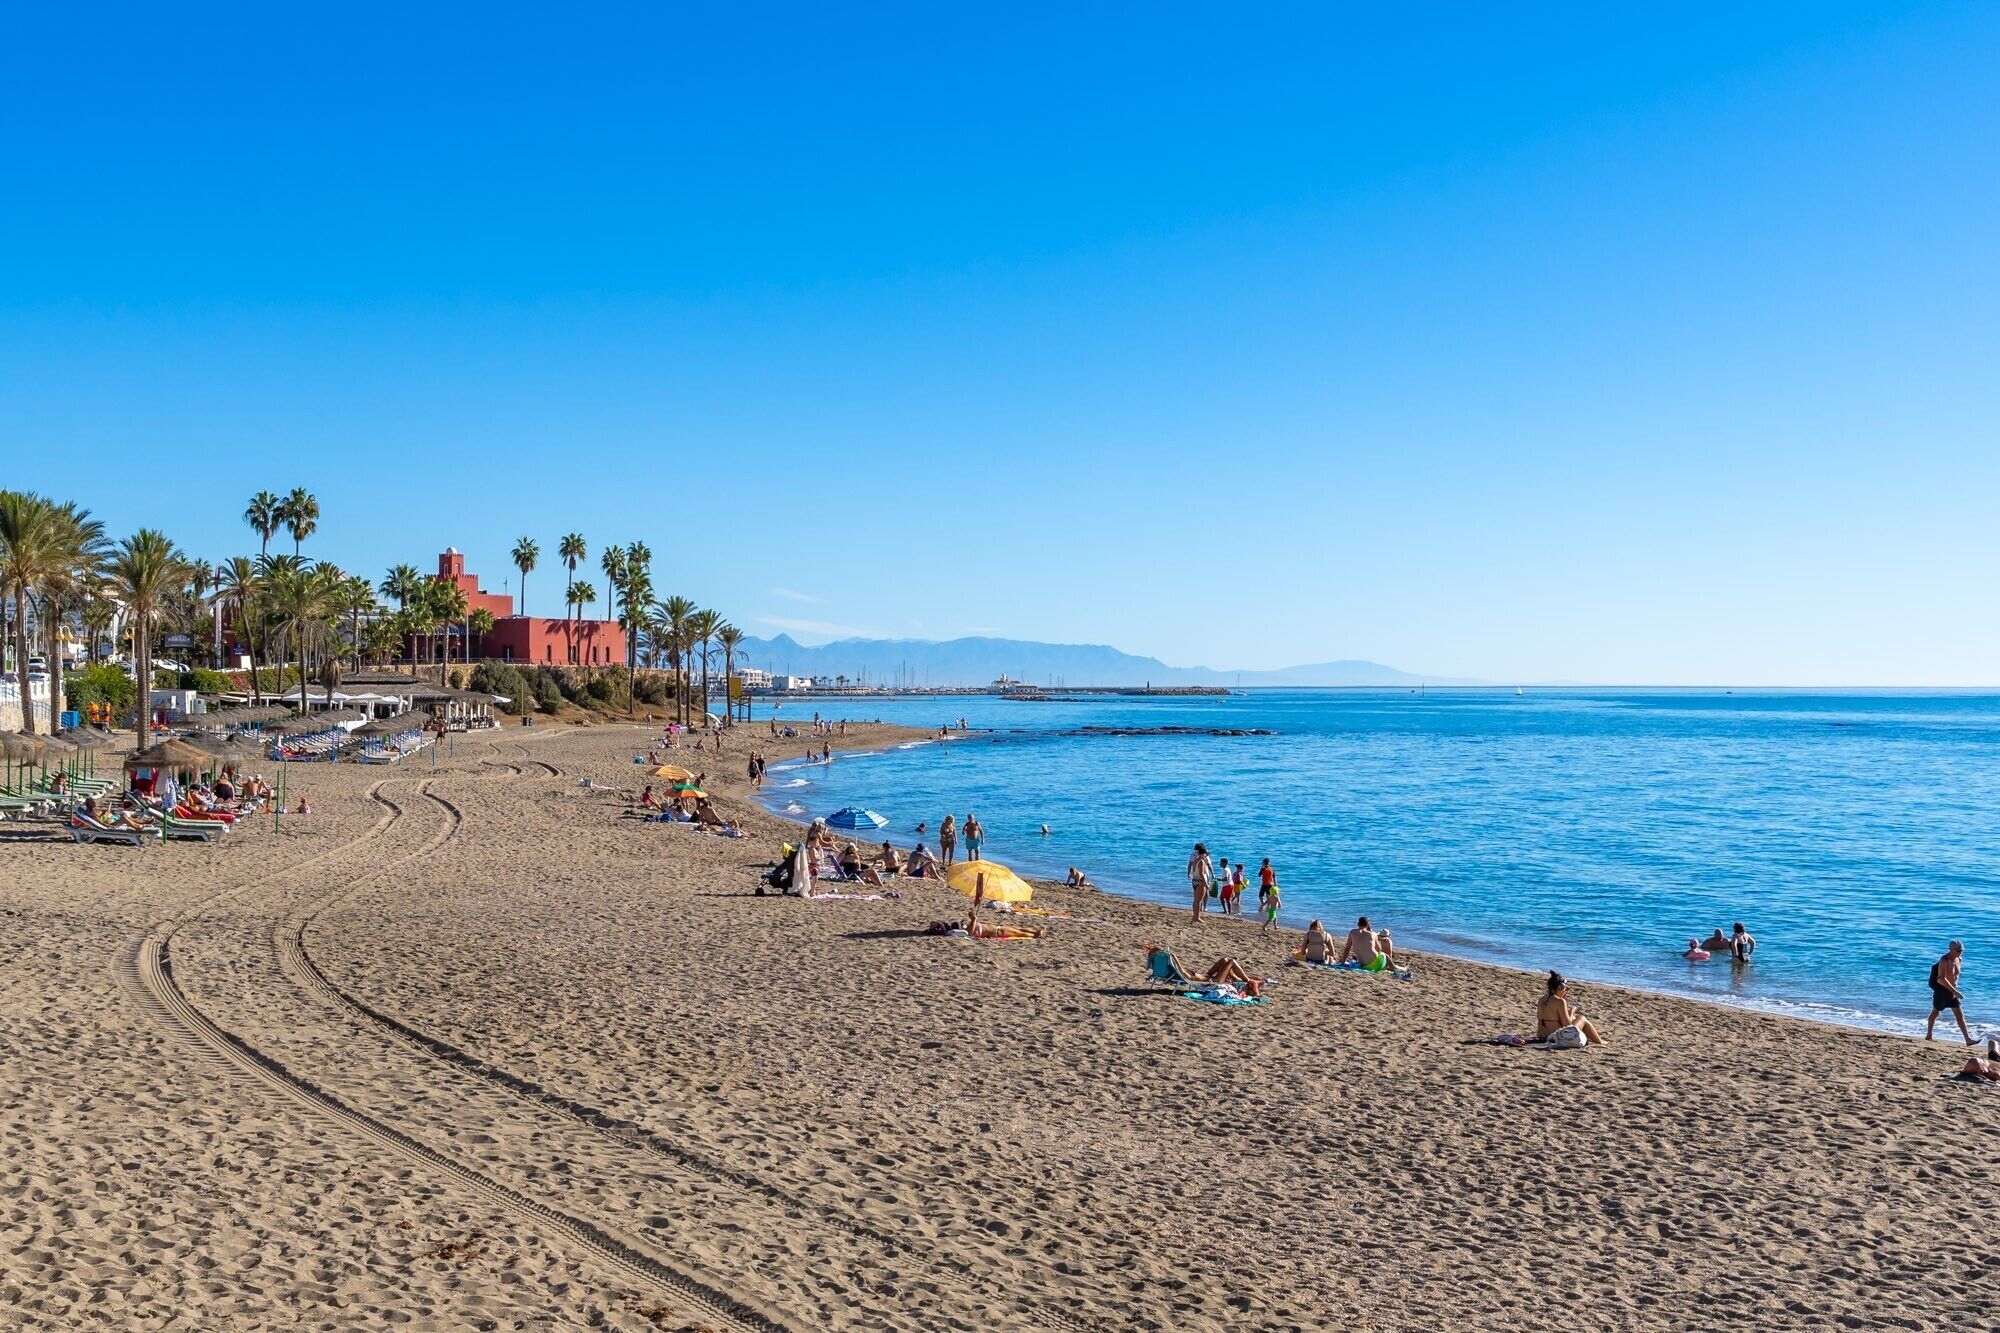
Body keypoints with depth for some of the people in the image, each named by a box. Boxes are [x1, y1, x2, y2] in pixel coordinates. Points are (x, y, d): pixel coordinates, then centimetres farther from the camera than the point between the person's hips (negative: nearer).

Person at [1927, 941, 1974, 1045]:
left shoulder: (1959, 960, 3)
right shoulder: (1944, 961, -21)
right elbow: (1942, 979, -29)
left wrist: (1955, 991, 20)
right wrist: (1954, 991, -34)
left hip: (1952, 991, 6)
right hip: (1941, 990, -6)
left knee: (1960, 1015, -1)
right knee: (1935, 1012, 8)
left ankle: (1968, 1039, -4)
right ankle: (1929, 1036, 21)